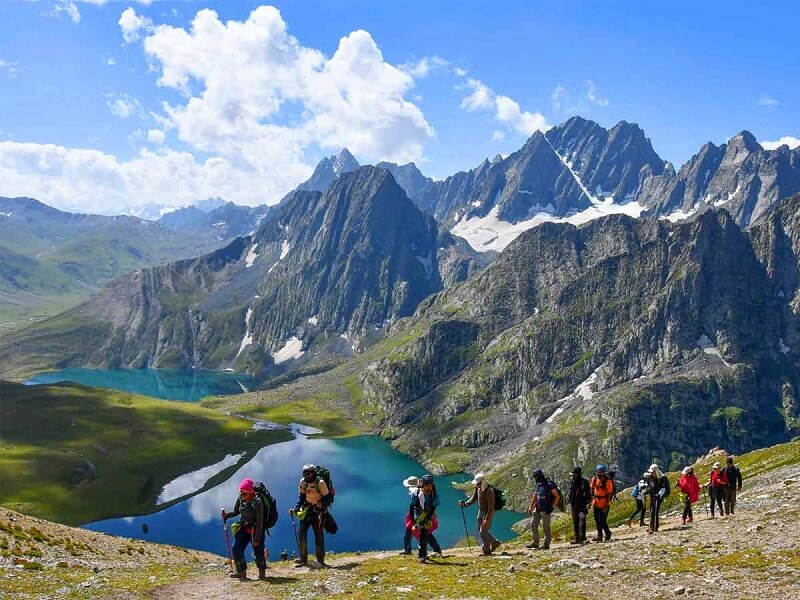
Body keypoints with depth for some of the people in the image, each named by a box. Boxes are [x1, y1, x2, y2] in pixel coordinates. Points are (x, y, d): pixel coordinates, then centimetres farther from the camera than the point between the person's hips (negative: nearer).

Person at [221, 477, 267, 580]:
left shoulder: (257, 502, -24)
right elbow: (236, 512, 10)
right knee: (236, 549, -6)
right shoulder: (240, 499, -5)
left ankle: (262, 572, 20)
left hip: (256, 529, -6)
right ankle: (241, 572, 5)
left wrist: (257, 538, -21)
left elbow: (260, 522, -22)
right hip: (244, 528, 6)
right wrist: (227, 515, -11)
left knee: (258, 551, -4)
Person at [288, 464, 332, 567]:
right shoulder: (303, 482, 0)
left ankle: (320, 559, 4)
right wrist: (295, 509, -2)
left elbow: (328, 498, -12)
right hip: (306, 510, 5)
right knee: (302, 534, -2)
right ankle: (303, 559, 5)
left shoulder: (320, 483, -15)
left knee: (319, 535, -5)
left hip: (317, 511, -5)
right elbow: (302, 498, 10)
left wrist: (322, 506, -29)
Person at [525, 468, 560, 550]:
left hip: (546, 510, -8)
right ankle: (535, 543, 11)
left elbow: (557, 497, -12)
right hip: (538, 509, 8)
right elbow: (535, 496, 22)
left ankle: (547, 545, 8)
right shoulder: (538, 485, 11)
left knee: (546, 527, -1)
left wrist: (552, 507, -12)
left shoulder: (549, 485, -13)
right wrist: (530, 507, 18)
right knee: (533, 524, 5)